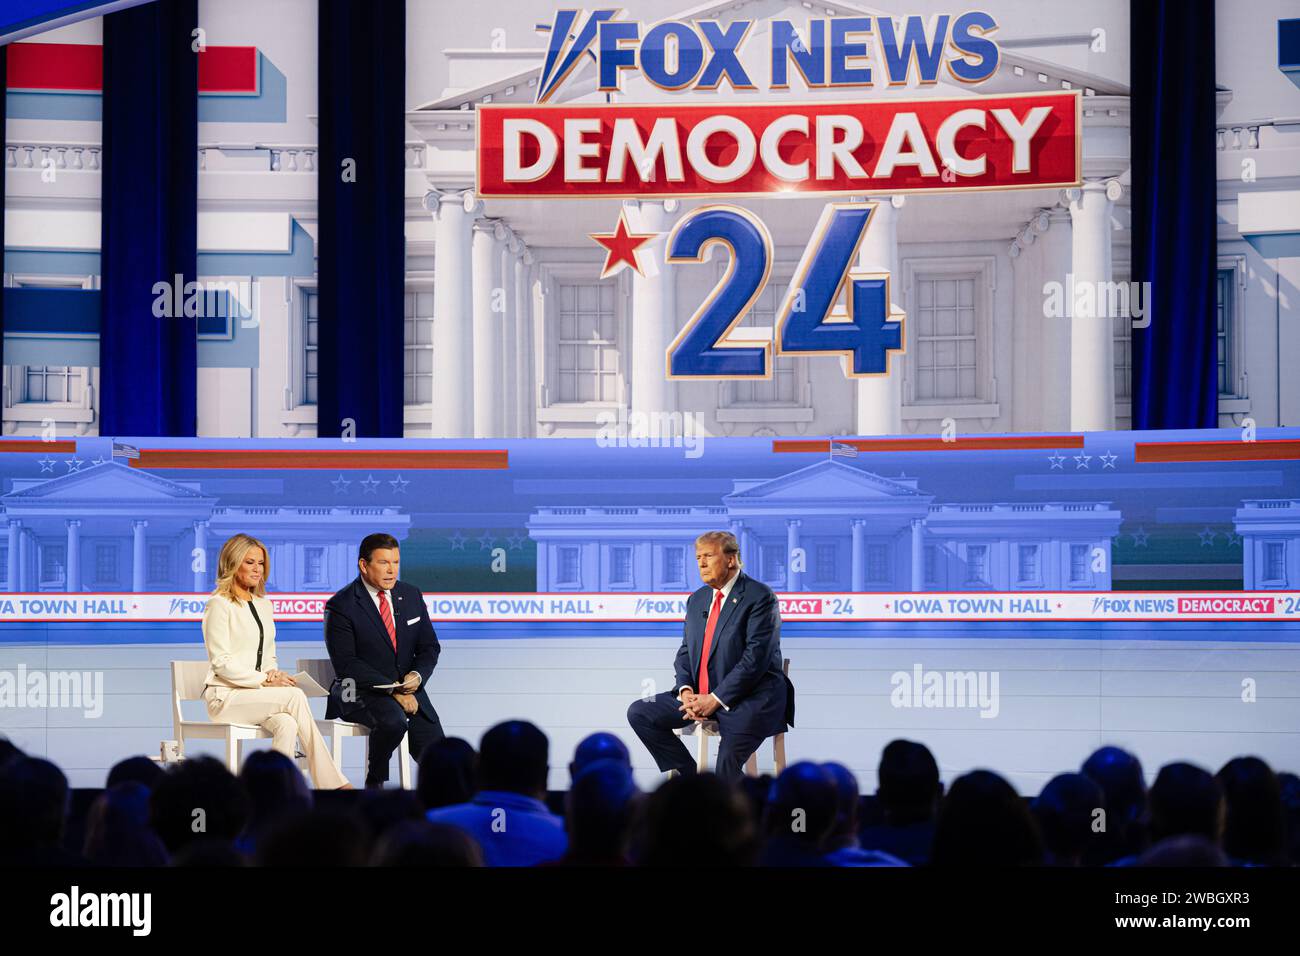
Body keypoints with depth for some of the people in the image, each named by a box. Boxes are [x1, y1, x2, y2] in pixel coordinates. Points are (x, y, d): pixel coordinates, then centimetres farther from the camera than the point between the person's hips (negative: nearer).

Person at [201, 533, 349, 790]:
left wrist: (274, 674, -2)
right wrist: (264, 680, -17)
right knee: (294, 696, -28)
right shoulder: (219, 605, -5)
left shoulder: (264, 604, 18)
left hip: (256, 692, 6)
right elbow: (221, 662, -11)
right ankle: (332, 782, -27)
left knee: (287, 724, -29)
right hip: (226, 696, -6)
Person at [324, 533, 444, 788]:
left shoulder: (411, 596, 8)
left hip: (408, 689, 5)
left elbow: (429, 647, 10)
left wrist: (418, 676, -13)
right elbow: (346, 664, -15)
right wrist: (392, 691, -22)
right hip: (361, 692, -5)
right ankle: (374, 782, -11)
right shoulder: (341, 606, -10)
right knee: (394, 720, -36)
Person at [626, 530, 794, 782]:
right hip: (701, 696, 8)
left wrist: (716, 699, -20)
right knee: (639, 713, -4)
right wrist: (686, 691, -6)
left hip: (748, 698, -8)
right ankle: (691, 778, -2)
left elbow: (756, 657, -17)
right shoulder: (697, 600, 16)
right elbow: (685, 652, 16)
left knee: (727, 769, -30)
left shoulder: (759, 597, -10)